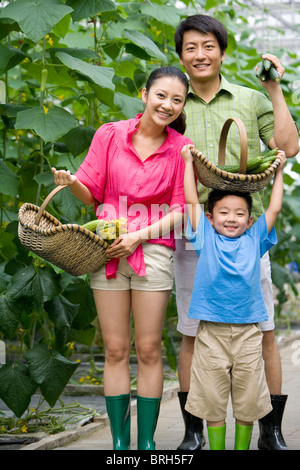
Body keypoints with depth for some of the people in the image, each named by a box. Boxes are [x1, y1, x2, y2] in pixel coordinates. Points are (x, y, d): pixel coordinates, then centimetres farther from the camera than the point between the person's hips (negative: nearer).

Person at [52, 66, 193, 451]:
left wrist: (139, 235, -12)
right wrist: (71, 183, -18)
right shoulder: (109, 135, 1)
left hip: (153, 250, -1)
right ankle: (119, 441, 10)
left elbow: (180, 210, 0)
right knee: (115, 350, 4)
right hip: (107, 248, 1)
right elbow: (90, 193, 5)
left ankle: (146, 442, 10)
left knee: (148, 350, 2)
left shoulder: (181, 148, 0)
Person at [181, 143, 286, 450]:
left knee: (247, 399, 7)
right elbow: (191, 200, 7)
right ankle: (216, 447, 15)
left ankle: (242, 447, 20)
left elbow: (274, 208, 14)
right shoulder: (206, 238, 5)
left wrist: (278, 171, 19)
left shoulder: (253, 240, 9)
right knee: (212, 398, 4)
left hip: (247, 331, 1)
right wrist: (188, 162, 11)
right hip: (211, 332, -1)